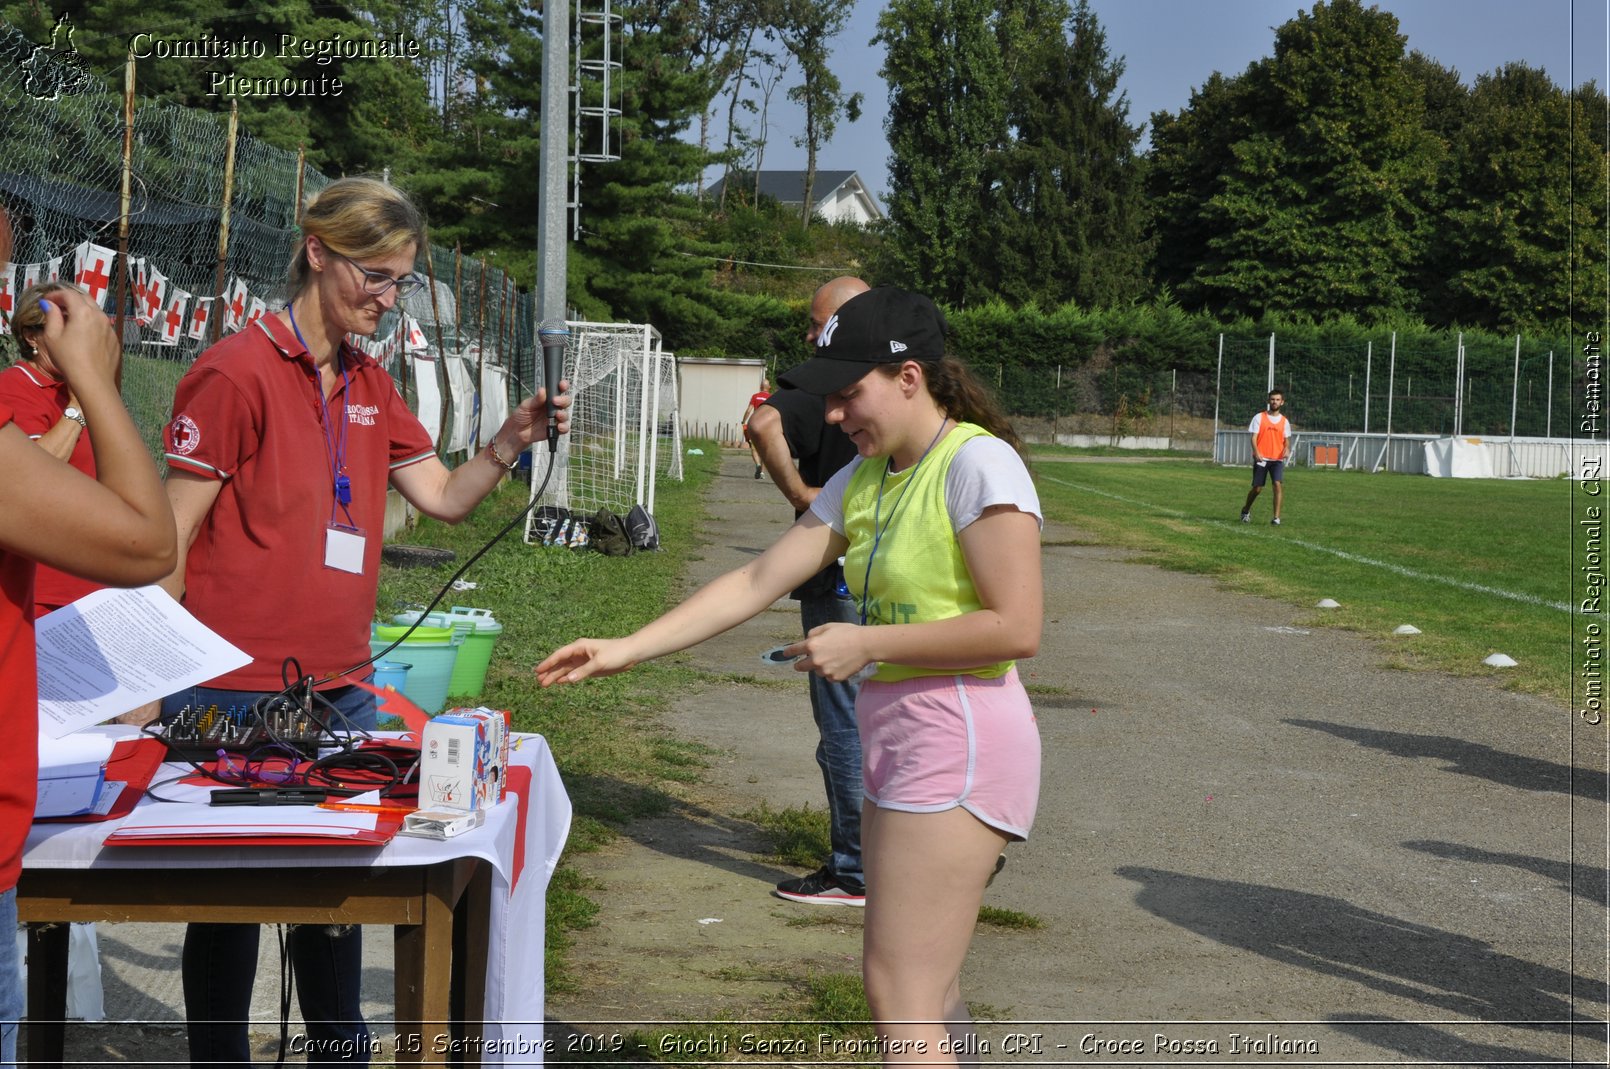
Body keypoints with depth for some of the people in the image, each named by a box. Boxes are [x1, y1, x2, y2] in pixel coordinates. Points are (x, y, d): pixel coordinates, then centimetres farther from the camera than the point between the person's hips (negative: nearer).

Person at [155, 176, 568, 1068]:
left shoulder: (368, 387, 13)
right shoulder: (237, 373, -12)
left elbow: (443, 498, 12)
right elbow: (166, 542, -12)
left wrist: (510, 441, -6)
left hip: (339, 689, 7)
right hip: (233, 701, -7)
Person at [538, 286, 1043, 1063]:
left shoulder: (977, 463, -13)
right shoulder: (862, 481, 12)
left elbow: (1016, 628, -18)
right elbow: (756, 583, 11)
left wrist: (865, 643, -14)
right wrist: (626, 649, 4)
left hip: (956, 740, -9)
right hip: (896, 735, 9)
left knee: (897, 996, -10)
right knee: (925, 990, 12)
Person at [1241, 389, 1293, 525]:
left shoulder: (1284, 421, 9)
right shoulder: (1259, 417, 2)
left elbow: (1286, 440, 12)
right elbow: (1254, 437, -3)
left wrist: (1287, 449, -11)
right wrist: (1256, 452, -19)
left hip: (1277, 459, 1)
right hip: (1261, 458, -1)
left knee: (1278, 484, -18)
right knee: (1257, 488, 3)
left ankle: (1276, 517, -17)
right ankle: (1246, 510, 31)